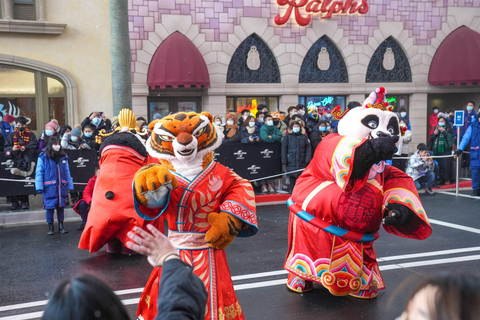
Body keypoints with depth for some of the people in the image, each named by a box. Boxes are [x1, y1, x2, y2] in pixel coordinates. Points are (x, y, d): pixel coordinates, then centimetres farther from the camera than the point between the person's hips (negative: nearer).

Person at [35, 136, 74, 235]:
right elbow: (39, 172, -5)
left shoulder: (63, 157, 10)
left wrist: (69, 186, 8)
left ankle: (61, 226, 20)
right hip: (49, 187, -3)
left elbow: (67, 172, 11)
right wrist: (39, 187, -12)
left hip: (61, 186, 4)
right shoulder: (43, 157, -4)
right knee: (50, 207, 1)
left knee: (61, 206, 9)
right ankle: (50, 227, 14)